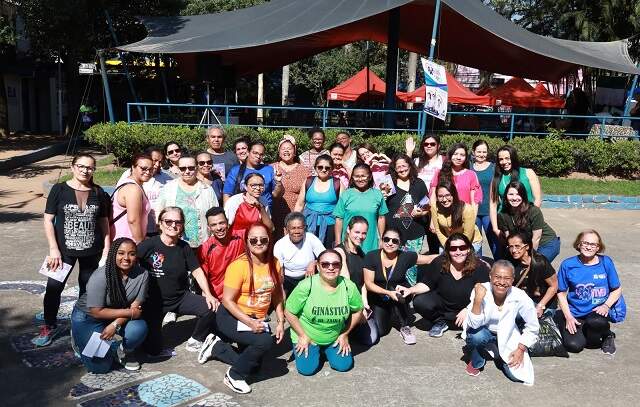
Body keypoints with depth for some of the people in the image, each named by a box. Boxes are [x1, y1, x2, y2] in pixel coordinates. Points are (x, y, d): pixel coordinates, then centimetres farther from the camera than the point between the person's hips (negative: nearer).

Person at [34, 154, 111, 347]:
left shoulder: (99, 193, 3)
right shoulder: (59, 190, -4)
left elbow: (104, 222, 8)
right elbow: (48, 220, -4)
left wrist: (107, 248, 2)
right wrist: (54, 249, -10)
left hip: (92, 251, 2)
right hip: (64, 250, -2)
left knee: (88, 288, 11)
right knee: (53, 287, -3)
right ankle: (50, 327, 15)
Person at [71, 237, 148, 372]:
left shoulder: (142, 274, -17)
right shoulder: (100, 277, -27)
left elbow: (136, 307, -13)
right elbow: (96, 312, -25)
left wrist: (115, 324, -27)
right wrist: (129, 312, -24)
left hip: (118, 318, 3)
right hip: (88, 317, -3)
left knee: (139, 329, -28)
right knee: (100, 366, -12)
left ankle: (122, 351, 6)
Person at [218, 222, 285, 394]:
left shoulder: (274, 264, -4)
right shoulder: (239, 265, -22)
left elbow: (277, 295, 7)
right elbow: (227, 300, -21)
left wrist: (280, 322, 0)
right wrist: (249, 322, -28)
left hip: (258, 319, 7)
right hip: (232, 317, -7)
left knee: (254, 363, 11)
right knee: (265, 341, -29)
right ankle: (234, 375, -7)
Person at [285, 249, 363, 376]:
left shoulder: (349, 287, -17)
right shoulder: (306, 286, -26)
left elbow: (357, 311, 0)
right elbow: (289, 312, -15)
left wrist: (345, 334, 0)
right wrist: (302, 336, -11)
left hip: (335, 338, 3)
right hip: (306, 337, -2)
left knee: (344, 365, -5)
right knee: (307, 369, -11)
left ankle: (325, 350, 25)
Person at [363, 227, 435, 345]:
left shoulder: (405, 257, -13)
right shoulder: (371, 256, -15)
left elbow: (429, 259, -7)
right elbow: (368, 283, -17)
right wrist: (388, 293, -30)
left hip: (399, 294, 0)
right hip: (377, 298, 0)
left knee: (396, 290, -34)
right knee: (380, 331, -17)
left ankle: (405, 327, -12)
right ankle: (389, 315, 20)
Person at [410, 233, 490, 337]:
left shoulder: (480, 267, -17)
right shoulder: (439, 263, -11)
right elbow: (426, 284, -7)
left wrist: (468, 310, -30)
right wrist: (410, 290, -25)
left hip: (468, 307, -2)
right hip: (442, 302, 2)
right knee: (420, 302, -23)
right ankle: (440, 321, 4)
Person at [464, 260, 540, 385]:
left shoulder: (520, 298, -23)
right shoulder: (481, 291, -25)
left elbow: (533, 327, -7)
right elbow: (474, 324, -30)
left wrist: (521, 349, -9)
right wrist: (478, 299, -41)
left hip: (507, 336, 1)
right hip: (484, 332, -1)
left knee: (517, 375, -16)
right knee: (476, 335, -35)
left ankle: (500, 354, 17)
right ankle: (476, 362, -1)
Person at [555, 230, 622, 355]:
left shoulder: (606, 262, -2)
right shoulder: (568, 265, -4)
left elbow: (617, 289, 5)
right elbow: (561, 293, 1)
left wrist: (606, 305, -12)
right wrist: (568, 317, -9)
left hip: (597, 311, 0)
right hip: (574, 313, 0)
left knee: (596, 322, -36)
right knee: (574, 346, -22)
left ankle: (607, 335, 1)